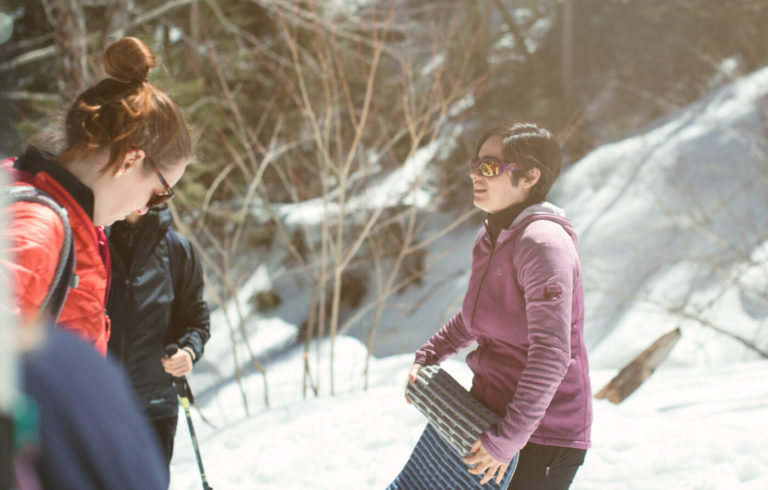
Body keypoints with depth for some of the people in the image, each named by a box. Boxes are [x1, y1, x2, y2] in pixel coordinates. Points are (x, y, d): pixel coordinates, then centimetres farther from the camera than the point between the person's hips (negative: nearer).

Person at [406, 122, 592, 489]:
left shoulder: (542, 242, -21)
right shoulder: (490, 238, 7)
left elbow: (550, 356, -27)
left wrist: (507, 440, -27)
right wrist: (426, 357, 16)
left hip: (542, 431, -9)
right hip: (490, 414, 9)